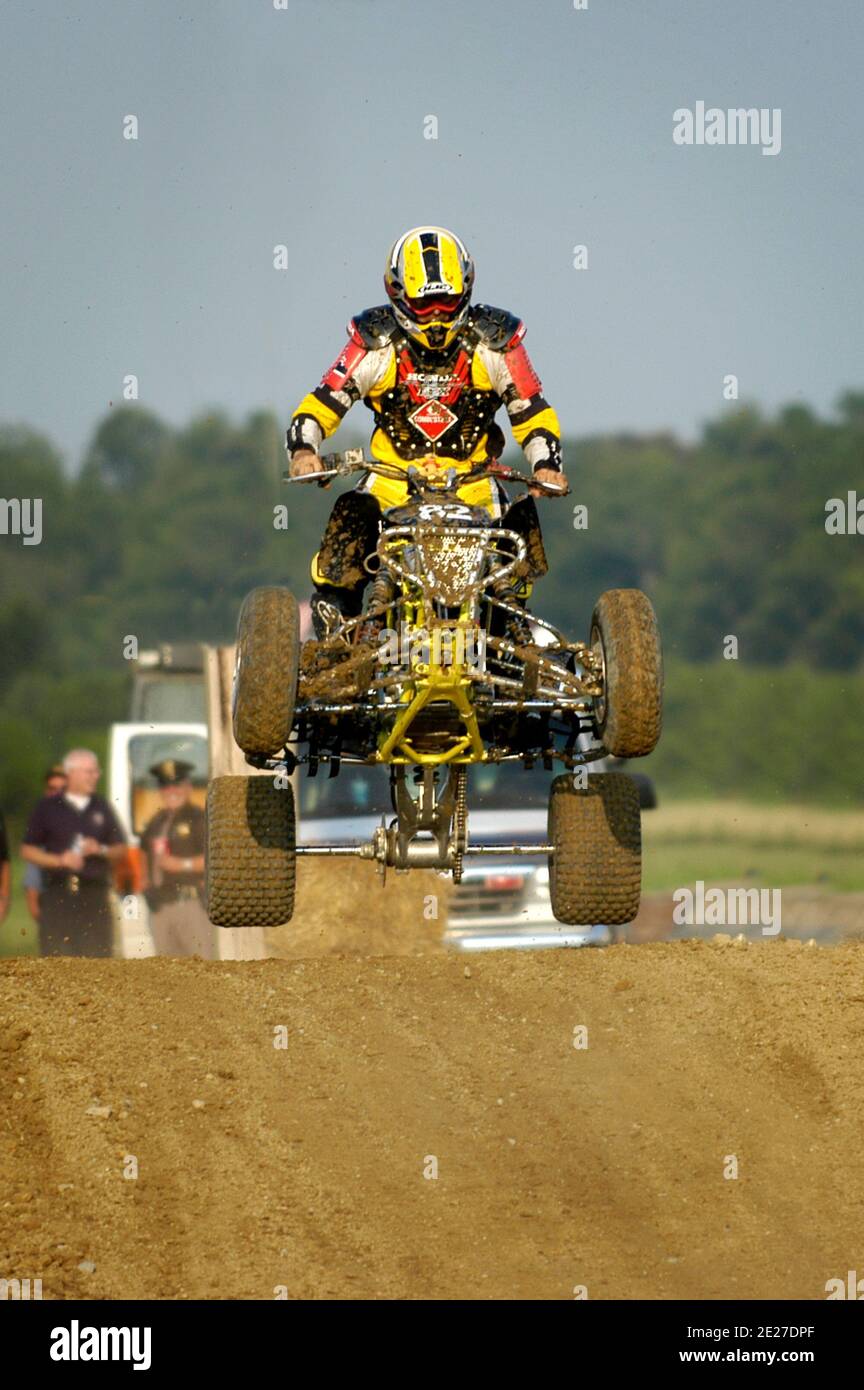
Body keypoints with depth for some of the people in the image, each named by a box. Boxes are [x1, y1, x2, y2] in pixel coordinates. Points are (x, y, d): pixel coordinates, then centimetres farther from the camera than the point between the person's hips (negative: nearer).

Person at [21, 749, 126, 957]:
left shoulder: (101, 808, 14)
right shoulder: (48, 808, 5)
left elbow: (121, 849, 16)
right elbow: (28, 850, 4)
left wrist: (101, 850, -5)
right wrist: (59, 860, -10)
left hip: (95, 894, 3)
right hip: (58, 895, -3)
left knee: (98, 954, -3)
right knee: (57, 959, -8)